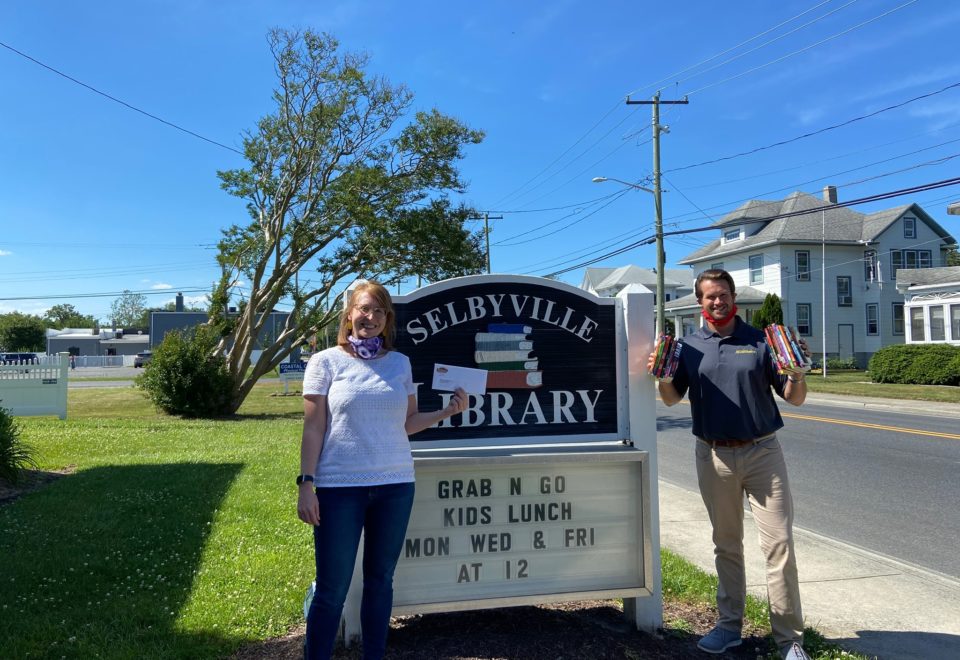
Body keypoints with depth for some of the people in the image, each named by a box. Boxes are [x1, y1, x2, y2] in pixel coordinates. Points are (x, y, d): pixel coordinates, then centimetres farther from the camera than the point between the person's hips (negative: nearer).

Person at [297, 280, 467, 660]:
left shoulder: (400, 363, 8)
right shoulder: (326, 362, -1)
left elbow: (407, 423, 11)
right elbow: (313, 428, -4)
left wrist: (447, 411, -4)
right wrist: (306, 483, -9)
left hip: (395, 485, 4)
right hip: (339, 486, -3)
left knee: (380, 580, 16)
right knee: (331, 589, 4)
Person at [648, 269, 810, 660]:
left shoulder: (760, 341, -1)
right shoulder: (689, 346, 4)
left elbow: (794, 399, 0)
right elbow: (672, 399, 9)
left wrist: (796, 372, -21)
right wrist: (662, 376, -12)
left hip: (762, 452, -2)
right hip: (714, 456, 2)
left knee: (779, 543, -1)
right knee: (726, 543, 13)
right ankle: (729, 625, 25)